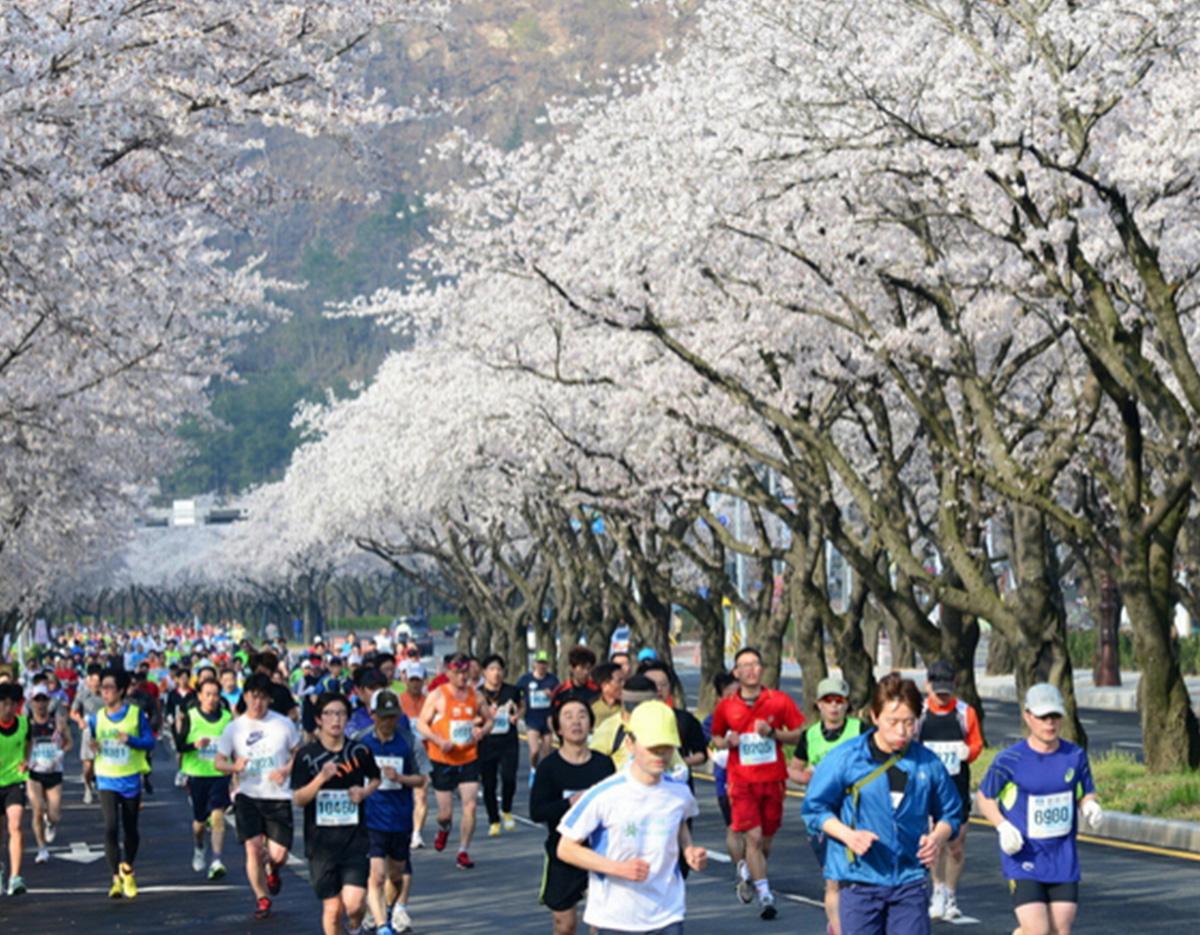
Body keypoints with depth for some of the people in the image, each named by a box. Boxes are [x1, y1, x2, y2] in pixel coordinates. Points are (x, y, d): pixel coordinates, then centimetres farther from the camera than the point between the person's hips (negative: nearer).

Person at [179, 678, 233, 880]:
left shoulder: (228, 718, 4)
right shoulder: (190, 717, -1)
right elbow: (179, 745, -2)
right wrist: (194, 744, -22)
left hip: (220, 774, 0)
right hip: (197, 774, 0)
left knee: (217, 816, -16)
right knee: (200, 819, 12)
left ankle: (216, 861, -19)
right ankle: (198, 849, 42)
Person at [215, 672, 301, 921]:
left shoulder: (284, 724, 0)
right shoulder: (234, 728, 2)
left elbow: (299, 753, 9)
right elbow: (218, 762, 6)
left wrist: (286, 770, -11)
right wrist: (234, 767, -16)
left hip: (278, 797, 0)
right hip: (248, 795, 0)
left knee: (278, 854, -5)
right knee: (253, 846, -11)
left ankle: (272, 870, 33)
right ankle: (262, 898, 9)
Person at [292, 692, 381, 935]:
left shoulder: (360, 751, 1)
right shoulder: (307, 755, -4)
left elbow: (376, 778, 20)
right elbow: (298, 799, -7)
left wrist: (365, 791, -2)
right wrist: (321, 778, -23)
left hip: (354, 839, 0)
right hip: (321, 842, 0)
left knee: (354, 903, -13)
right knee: (332, 908, 2)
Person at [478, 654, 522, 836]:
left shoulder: (511, 691, 3)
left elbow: (519, 709, 21)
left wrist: (516, 716, -1)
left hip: (508, 742, 0)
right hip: (486, 744, 0)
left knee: (509, 777, -16)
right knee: (489, 784, 3)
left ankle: (506, 811, 11)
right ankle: (494, 821, 19)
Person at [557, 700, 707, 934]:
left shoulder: (679, 793, -1)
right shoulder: (604, 795, -15)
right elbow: (566, 849, -10)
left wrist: (689, 850, 0)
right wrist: (618, 868, -21)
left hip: (667, 915, 2)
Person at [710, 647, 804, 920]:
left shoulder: (779, 701, -1)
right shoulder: (725, 706, 1)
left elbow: (799, 735, 2)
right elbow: (716, 737, 15)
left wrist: (773, 733, -15)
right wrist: (727, 742, -7)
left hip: (773, 778, 1)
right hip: (742, 780, -1)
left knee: (766, 838, 11)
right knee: (753, 837, -13)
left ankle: (749, 871, 42)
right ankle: (764, 894, -8)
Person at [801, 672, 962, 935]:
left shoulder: (928, 764, 2)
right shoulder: (846, 758, -5)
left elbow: (950, 813, 15)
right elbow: (815, 808, 1)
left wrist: (938, 837, -7)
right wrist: (848, 834, -15)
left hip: (910, 881, 2)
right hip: (859, 881, -2)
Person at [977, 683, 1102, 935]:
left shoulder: (1075, 756, 1)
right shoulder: (1009, 760, -10)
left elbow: (1087, 794, 14)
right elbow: (984, 798, 2)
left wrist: (1091, 807, -10)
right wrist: (1003, 826, -15)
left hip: (1063, 860, 4)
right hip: (1023, 859, -4)